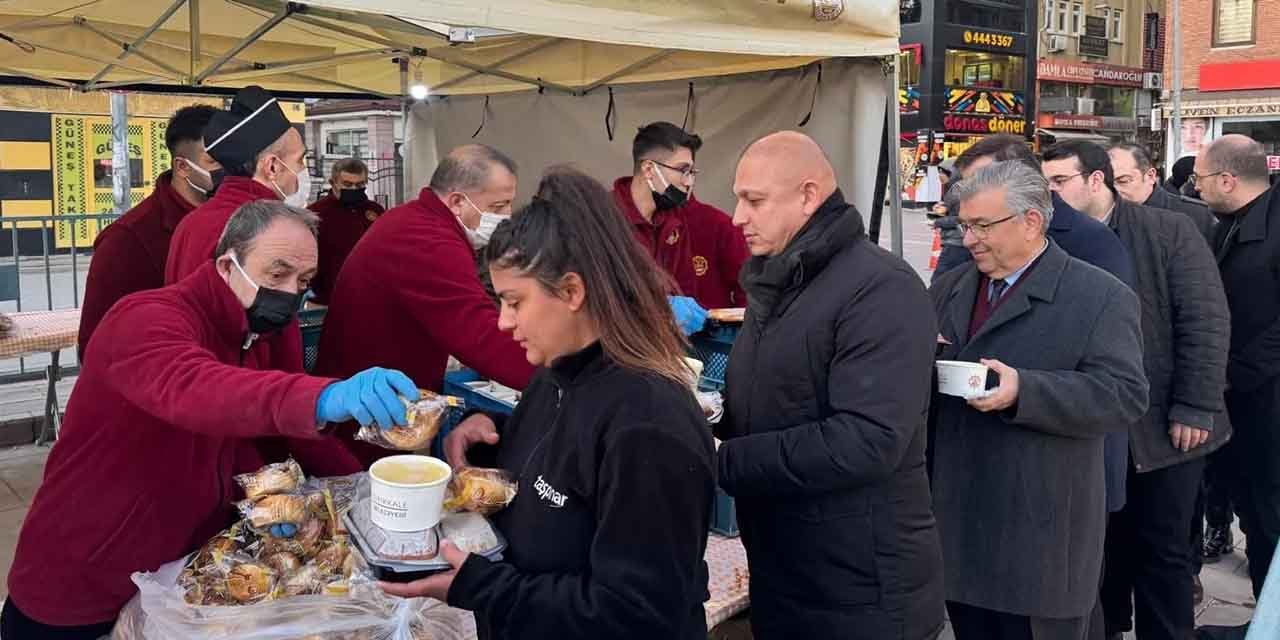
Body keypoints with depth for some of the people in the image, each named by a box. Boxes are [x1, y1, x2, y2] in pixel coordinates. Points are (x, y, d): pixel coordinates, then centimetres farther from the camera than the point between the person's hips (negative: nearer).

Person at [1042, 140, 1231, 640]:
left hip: (1162, 427, -2)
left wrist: (1194, 408, -13)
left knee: (1163, 549, 7)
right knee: (1100, 544, 15)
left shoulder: (1171, 233, -5)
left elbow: (1206, 323, -8)